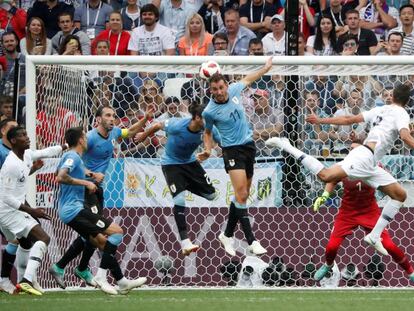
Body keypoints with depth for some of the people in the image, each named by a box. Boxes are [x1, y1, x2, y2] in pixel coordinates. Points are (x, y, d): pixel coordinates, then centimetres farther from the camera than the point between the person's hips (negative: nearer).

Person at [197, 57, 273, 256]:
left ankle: (227, 235, 20)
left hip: (249, 145, 6)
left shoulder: (234, 91, -2)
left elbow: (247, 80, 20)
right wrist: (207, 150, -11)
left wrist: (266, 68, 24)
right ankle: (251, 241, -16)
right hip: (232, 150, -6)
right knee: (241, 194, -16)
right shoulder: (210, 111, -12)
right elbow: (207, 132, 5)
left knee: (243, 195, 7)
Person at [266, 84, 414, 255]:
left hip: (370, 166, 9)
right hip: (365, 156, -9)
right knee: (326, 175, -25)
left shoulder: (381, 110, 22)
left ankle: (374, 235, 6)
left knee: (400, 194, 10)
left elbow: (349, 119, 20)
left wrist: (321, 121, 26)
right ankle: (286, 146, -15)